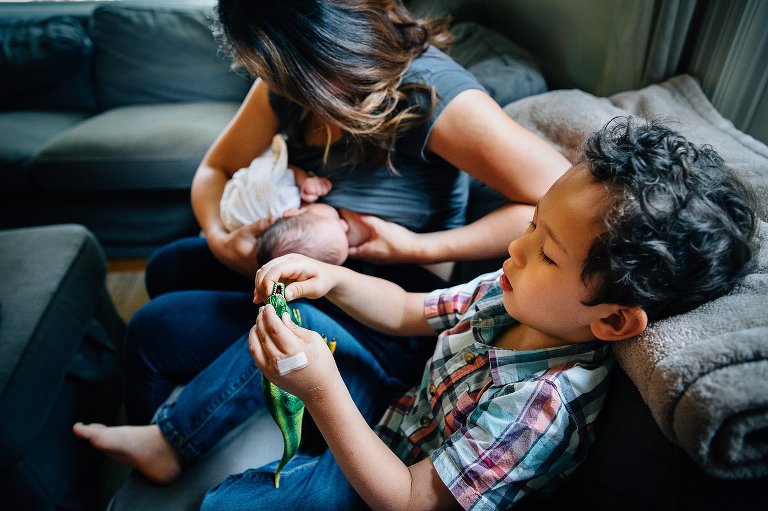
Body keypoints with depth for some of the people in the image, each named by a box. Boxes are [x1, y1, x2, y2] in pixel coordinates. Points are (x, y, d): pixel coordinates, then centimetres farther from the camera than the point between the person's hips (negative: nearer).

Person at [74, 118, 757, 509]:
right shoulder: (512, 294, -15)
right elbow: (409, 313, -1)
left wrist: (322, 390, -40)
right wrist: (332, 280, -18)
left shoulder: (540, 408, -36)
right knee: (298, 319, 2)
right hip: (399, 413, 7)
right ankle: (169, 443, 15)